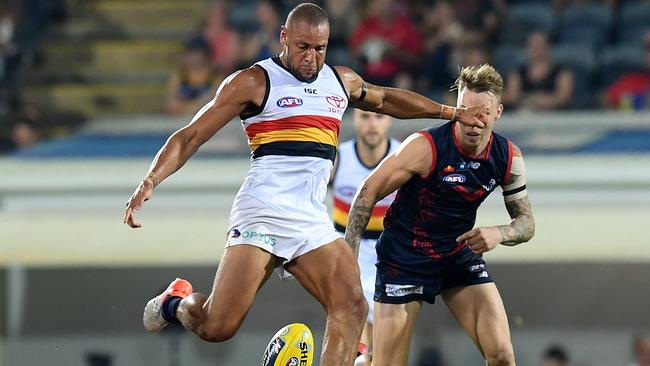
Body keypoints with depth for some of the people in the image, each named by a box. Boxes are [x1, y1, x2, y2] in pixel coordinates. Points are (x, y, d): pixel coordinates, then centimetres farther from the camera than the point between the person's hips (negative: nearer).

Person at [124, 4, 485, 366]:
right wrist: (151, 181, -15)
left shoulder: (342, 81, 17)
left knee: (351, 308, -18)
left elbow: (386, 99, 38)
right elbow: (191, 136, -1)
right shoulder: (254, 82, 0)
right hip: (262, 212, -5)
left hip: (313, 220, 5)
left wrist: (451, 112, 41)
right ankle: (176, 302, 22)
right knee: (217, 328, -13)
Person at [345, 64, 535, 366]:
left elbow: (526, 223, 2)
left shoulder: (508, 157, -7)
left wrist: (498, 234, -21)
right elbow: (369, 192, -14)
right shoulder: (425, 147, -22)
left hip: (461, 256, 4)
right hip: (405, 258, -4)